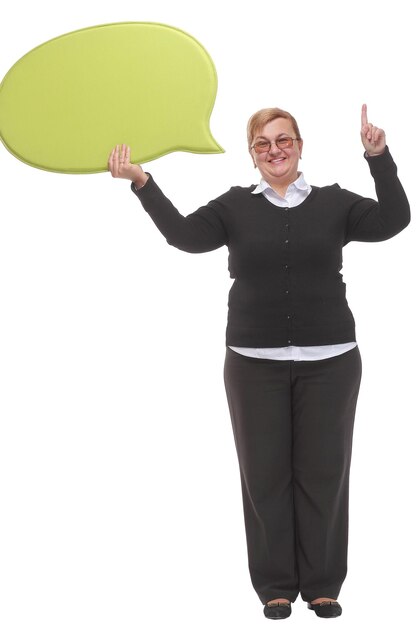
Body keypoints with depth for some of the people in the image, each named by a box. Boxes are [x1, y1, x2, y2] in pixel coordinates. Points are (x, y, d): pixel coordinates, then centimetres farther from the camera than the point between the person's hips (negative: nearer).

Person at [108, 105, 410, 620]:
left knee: (324, 472, 6)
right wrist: (142, 183, -16)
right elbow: (184, 234, -9)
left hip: (330, 361, 0)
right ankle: (275, 585, 18)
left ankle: (322, 585, 19)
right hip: (255, 363, 0)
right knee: (265, 473, 5)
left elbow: (392, 221, -8)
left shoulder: (333, 202, 5)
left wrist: (378, 157, -15)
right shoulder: (236, 206, 4)